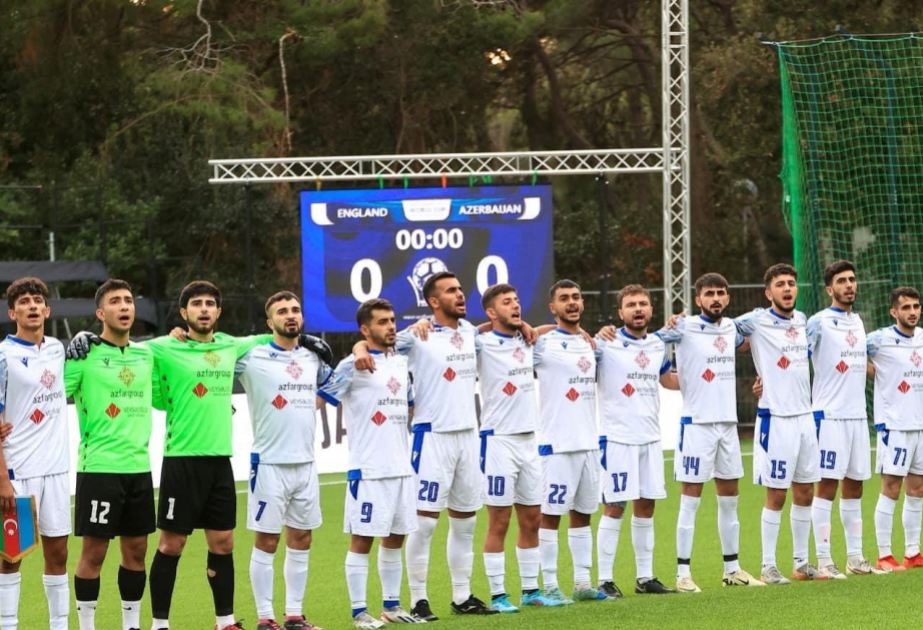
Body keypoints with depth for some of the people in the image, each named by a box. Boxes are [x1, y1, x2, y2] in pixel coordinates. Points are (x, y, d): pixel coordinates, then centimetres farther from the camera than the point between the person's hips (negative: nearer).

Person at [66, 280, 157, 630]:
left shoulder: (146, 355, 12)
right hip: (99, 467, -6)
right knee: (94, 551, -2)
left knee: (136, 549, 10)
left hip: (139, 467, 6)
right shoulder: (85, 355, -6)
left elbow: (158, 397, 25)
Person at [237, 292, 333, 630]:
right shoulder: (252, 357, -8)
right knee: (266, 542, -1)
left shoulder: (313, 358, 10)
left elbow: (331, 383, 31)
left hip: (306, 463, 5)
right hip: (270, 463, -5)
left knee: (301, 541, 10)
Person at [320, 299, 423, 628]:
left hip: (401, 468, 7)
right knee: (362, 539, -3)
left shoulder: (401, 363, 14)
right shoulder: (354, 365, -7)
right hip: (369, 470, -7)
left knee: (395, 538, 11)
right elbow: (318, 400, -9)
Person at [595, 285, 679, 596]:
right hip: (617, 439, -6)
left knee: (646, 507, 10)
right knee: (614, 508, -5)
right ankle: (605, 579, 0)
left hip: (650, 439, 6)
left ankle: (645, 577, 17)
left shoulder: (659, 346, 11)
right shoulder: (606, 344, -7)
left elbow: (667, 379, 27)